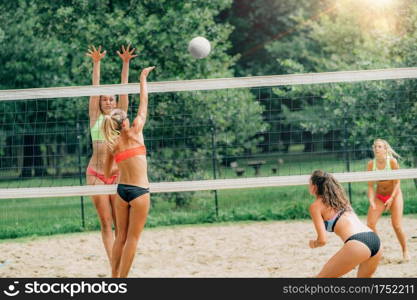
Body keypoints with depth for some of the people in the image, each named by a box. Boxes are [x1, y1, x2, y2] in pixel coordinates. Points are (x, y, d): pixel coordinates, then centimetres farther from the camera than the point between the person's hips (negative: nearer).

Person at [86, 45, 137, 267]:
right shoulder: (95, 117, 7)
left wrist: (125, 64, -5)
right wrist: (96, 64, -4)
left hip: (117, 174, 0)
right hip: (96, 174, 0)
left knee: (120, 223, -2)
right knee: (105, 223, 1)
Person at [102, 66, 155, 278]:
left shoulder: (112, 145, 6)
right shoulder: (135, 132, -6)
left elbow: (108, 173, 17)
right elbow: (144, 102, 2)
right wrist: (143, 77, 12)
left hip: (121, 189, 5)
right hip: (139, 191, -5)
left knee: (121, 236, 13)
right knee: (132, 238, 0)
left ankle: (114, 277, 15)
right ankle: (122, 279, -1)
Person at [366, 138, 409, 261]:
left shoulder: (392, 161, -17)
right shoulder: (371, 164, -10)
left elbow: (397, 182, -14)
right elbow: (370, 185, -7)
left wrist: (391, 198, -23)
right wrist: (371, 201, -21)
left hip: (394, 195, -3)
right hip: (379, 196, 3)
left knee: (397, 225, -9)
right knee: (370, 224, -12)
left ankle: (405, 251, 10)